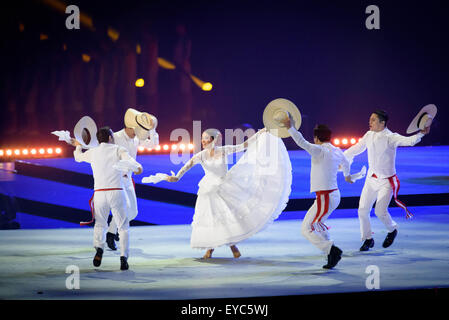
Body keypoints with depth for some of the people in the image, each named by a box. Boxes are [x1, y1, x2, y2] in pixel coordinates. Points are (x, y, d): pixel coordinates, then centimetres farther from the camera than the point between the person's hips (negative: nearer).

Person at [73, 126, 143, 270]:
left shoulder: (92, 152, 15)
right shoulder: (118, 149, 7)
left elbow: (78, 157, 37)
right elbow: (129, 159, -15)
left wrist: (78, 146, 57)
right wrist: (138, 167, -30)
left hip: (99, 193, 2)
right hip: (117, 192, -2)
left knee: (100, 225, 20)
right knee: (123, 227, 8)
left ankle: (99, 248, -7)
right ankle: (123, 257, -6)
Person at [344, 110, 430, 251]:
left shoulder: (390, 137, -17)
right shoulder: (369, 135, 2)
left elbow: (409, 141, -33)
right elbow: (356, 148, 18)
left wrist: (421, 133, -51)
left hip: (386, 181, -6)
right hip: (371, 178, 6)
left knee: (380, 211, -13)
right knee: (363, 210, 3)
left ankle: (392, 230, 19)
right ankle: (368, 239, 23)